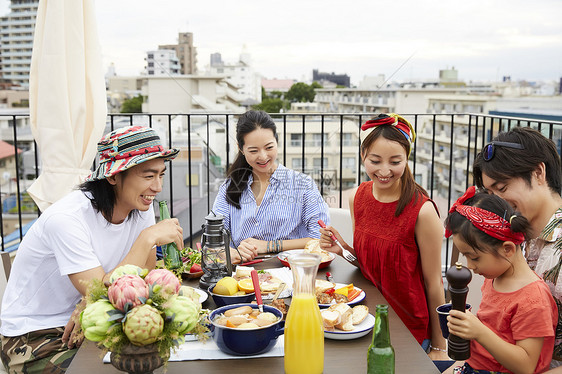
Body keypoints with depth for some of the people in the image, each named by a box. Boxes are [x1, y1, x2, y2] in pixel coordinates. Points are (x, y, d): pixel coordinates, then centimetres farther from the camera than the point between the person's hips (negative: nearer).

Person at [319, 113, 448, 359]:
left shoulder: (422, 211, -22)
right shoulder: (358, 197, -5)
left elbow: (434, 284, -13)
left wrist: (439, 347, -5)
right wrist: (342, 249, -13)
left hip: (408, 327, -4)